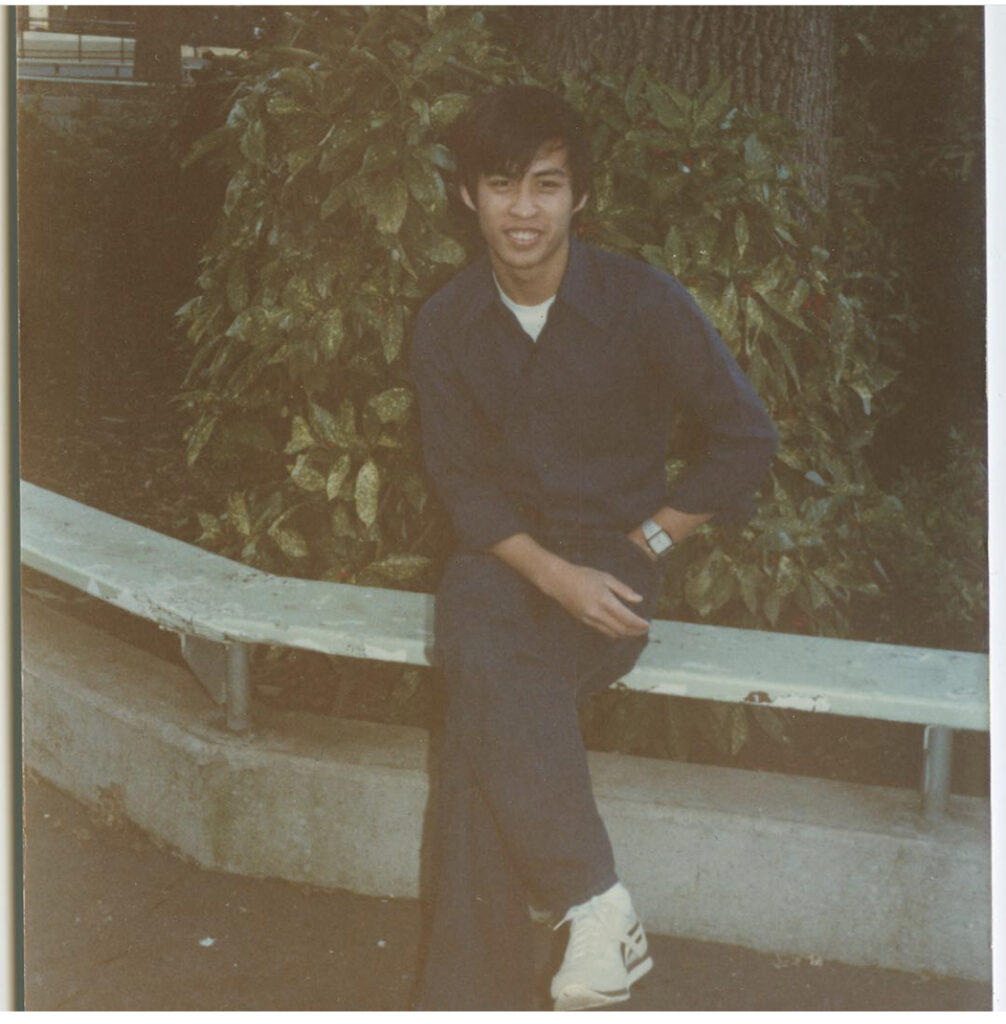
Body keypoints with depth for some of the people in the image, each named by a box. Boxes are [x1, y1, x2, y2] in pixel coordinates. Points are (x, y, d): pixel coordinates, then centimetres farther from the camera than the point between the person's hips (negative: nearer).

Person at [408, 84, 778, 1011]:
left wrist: (641, 546, -8)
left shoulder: (643, 303, -9)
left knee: (481, 713, -29)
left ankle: (470, 994, -18)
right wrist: (555, 576, -16)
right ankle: (598, 902, -25)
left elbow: (747, 438, -3)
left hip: (614, 555, -3)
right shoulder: (447, 326, 0)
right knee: (480, 657, -32)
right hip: (501, 553, 3)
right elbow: (462, 483, 1)